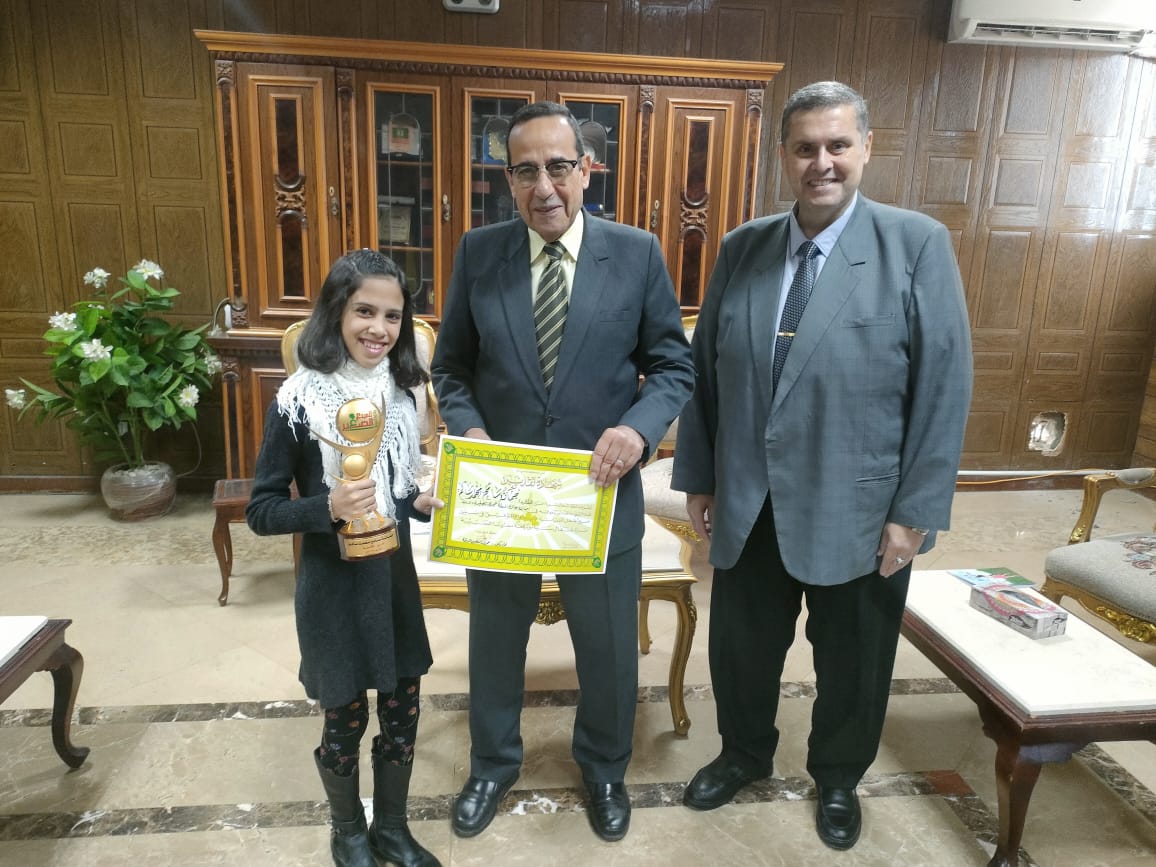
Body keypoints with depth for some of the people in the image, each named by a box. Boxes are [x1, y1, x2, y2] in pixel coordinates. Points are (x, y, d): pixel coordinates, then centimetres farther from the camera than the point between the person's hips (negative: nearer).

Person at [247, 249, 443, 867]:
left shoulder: (400, 392, 0)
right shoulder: (298, 400, -15)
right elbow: (261, 511, -11)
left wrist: (423, 504, -8)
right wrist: (328, 508, -27)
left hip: (395, 577, 5)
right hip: (333, 585, -4)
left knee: (402, 712, 16)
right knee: (344, 720, 13)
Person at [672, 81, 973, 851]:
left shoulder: (918, 244, -8)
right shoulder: (741, 248, 2)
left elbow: (945, 385, -9)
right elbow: (704, 370, 5)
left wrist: (916, 510, -11)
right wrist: (697, 477, 5)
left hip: (859, 512, -2)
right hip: (748, 506, 3)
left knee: (851, 664, 18)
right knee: (741, 647, 19)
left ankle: (838, 778, 46)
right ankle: (745, 754, 48)